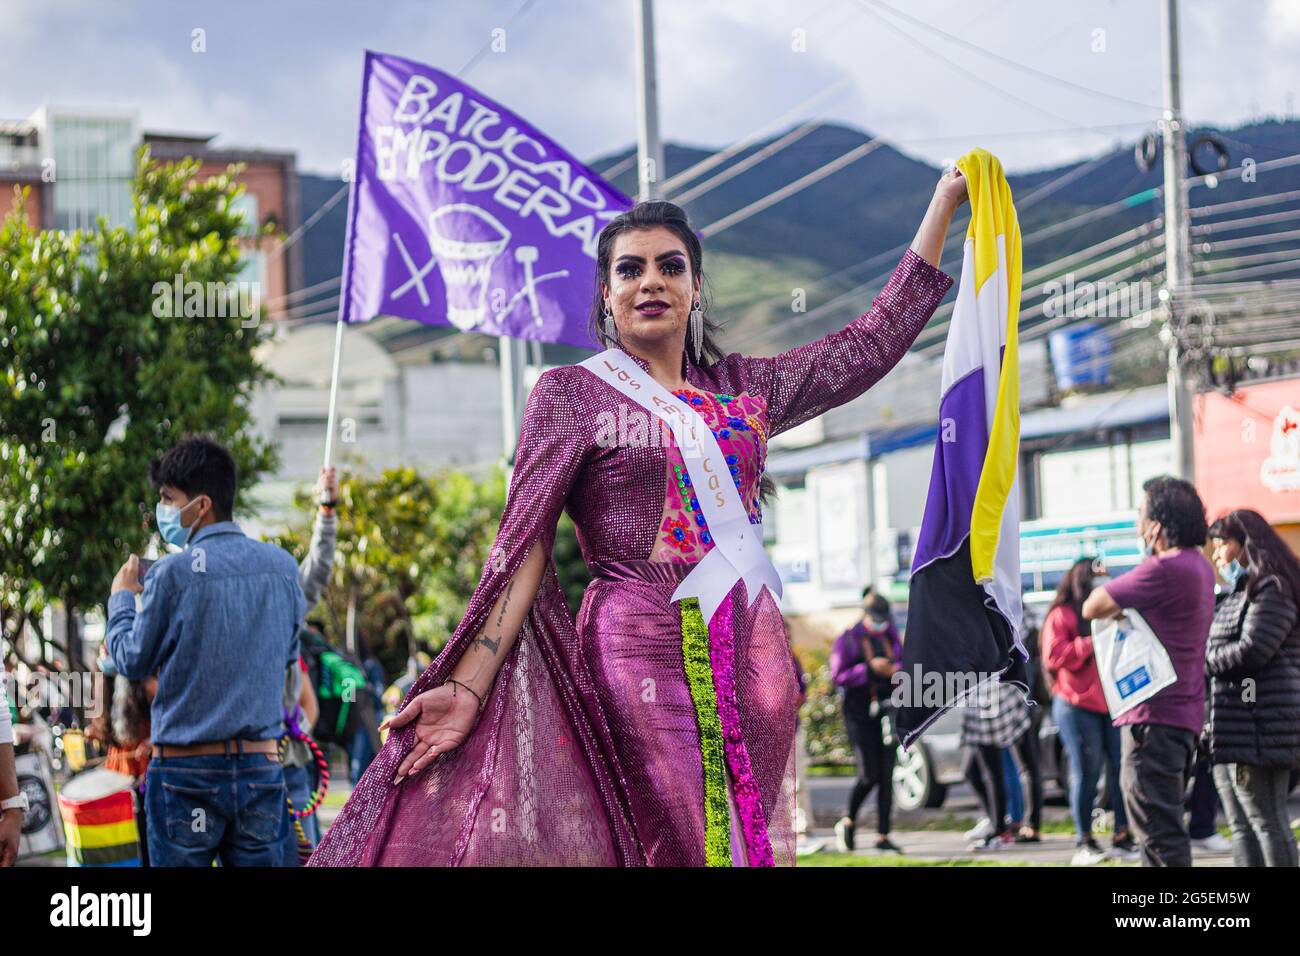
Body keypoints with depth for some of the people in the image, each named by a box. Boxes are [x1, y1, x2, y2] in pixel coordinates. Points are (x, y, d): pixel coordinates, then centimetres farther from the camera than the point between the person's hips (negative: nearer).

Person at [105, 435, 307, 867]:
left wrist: (122, 598, 17)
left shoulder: (173, 572, -11)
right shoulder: (283, 566, 3)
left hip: (187, 770, -4)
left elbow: (132, 661, 0)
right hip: (261, 765, 4)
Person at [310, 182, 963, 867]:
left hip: (753, 659, 5)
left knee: (753, 844, 4)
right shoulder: (571, 393, 3)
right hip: (643, 653, -5)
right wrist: (468, 687, -14)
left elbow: (873, 342, 17)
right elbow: (523, 546, -4)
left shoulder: (743, 388, 16)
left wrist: (943, 203, 18)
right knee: (682, 848, -9)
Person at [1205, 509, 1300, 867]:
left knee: (1267, 822, -9)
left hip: (1259, 726, -10)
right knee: (1242, 828, 9)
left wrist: (1201, 661, -6)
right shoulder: (1235, 597, 22)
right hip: (1230, 729, 10)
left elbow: (1252, 650, -18)